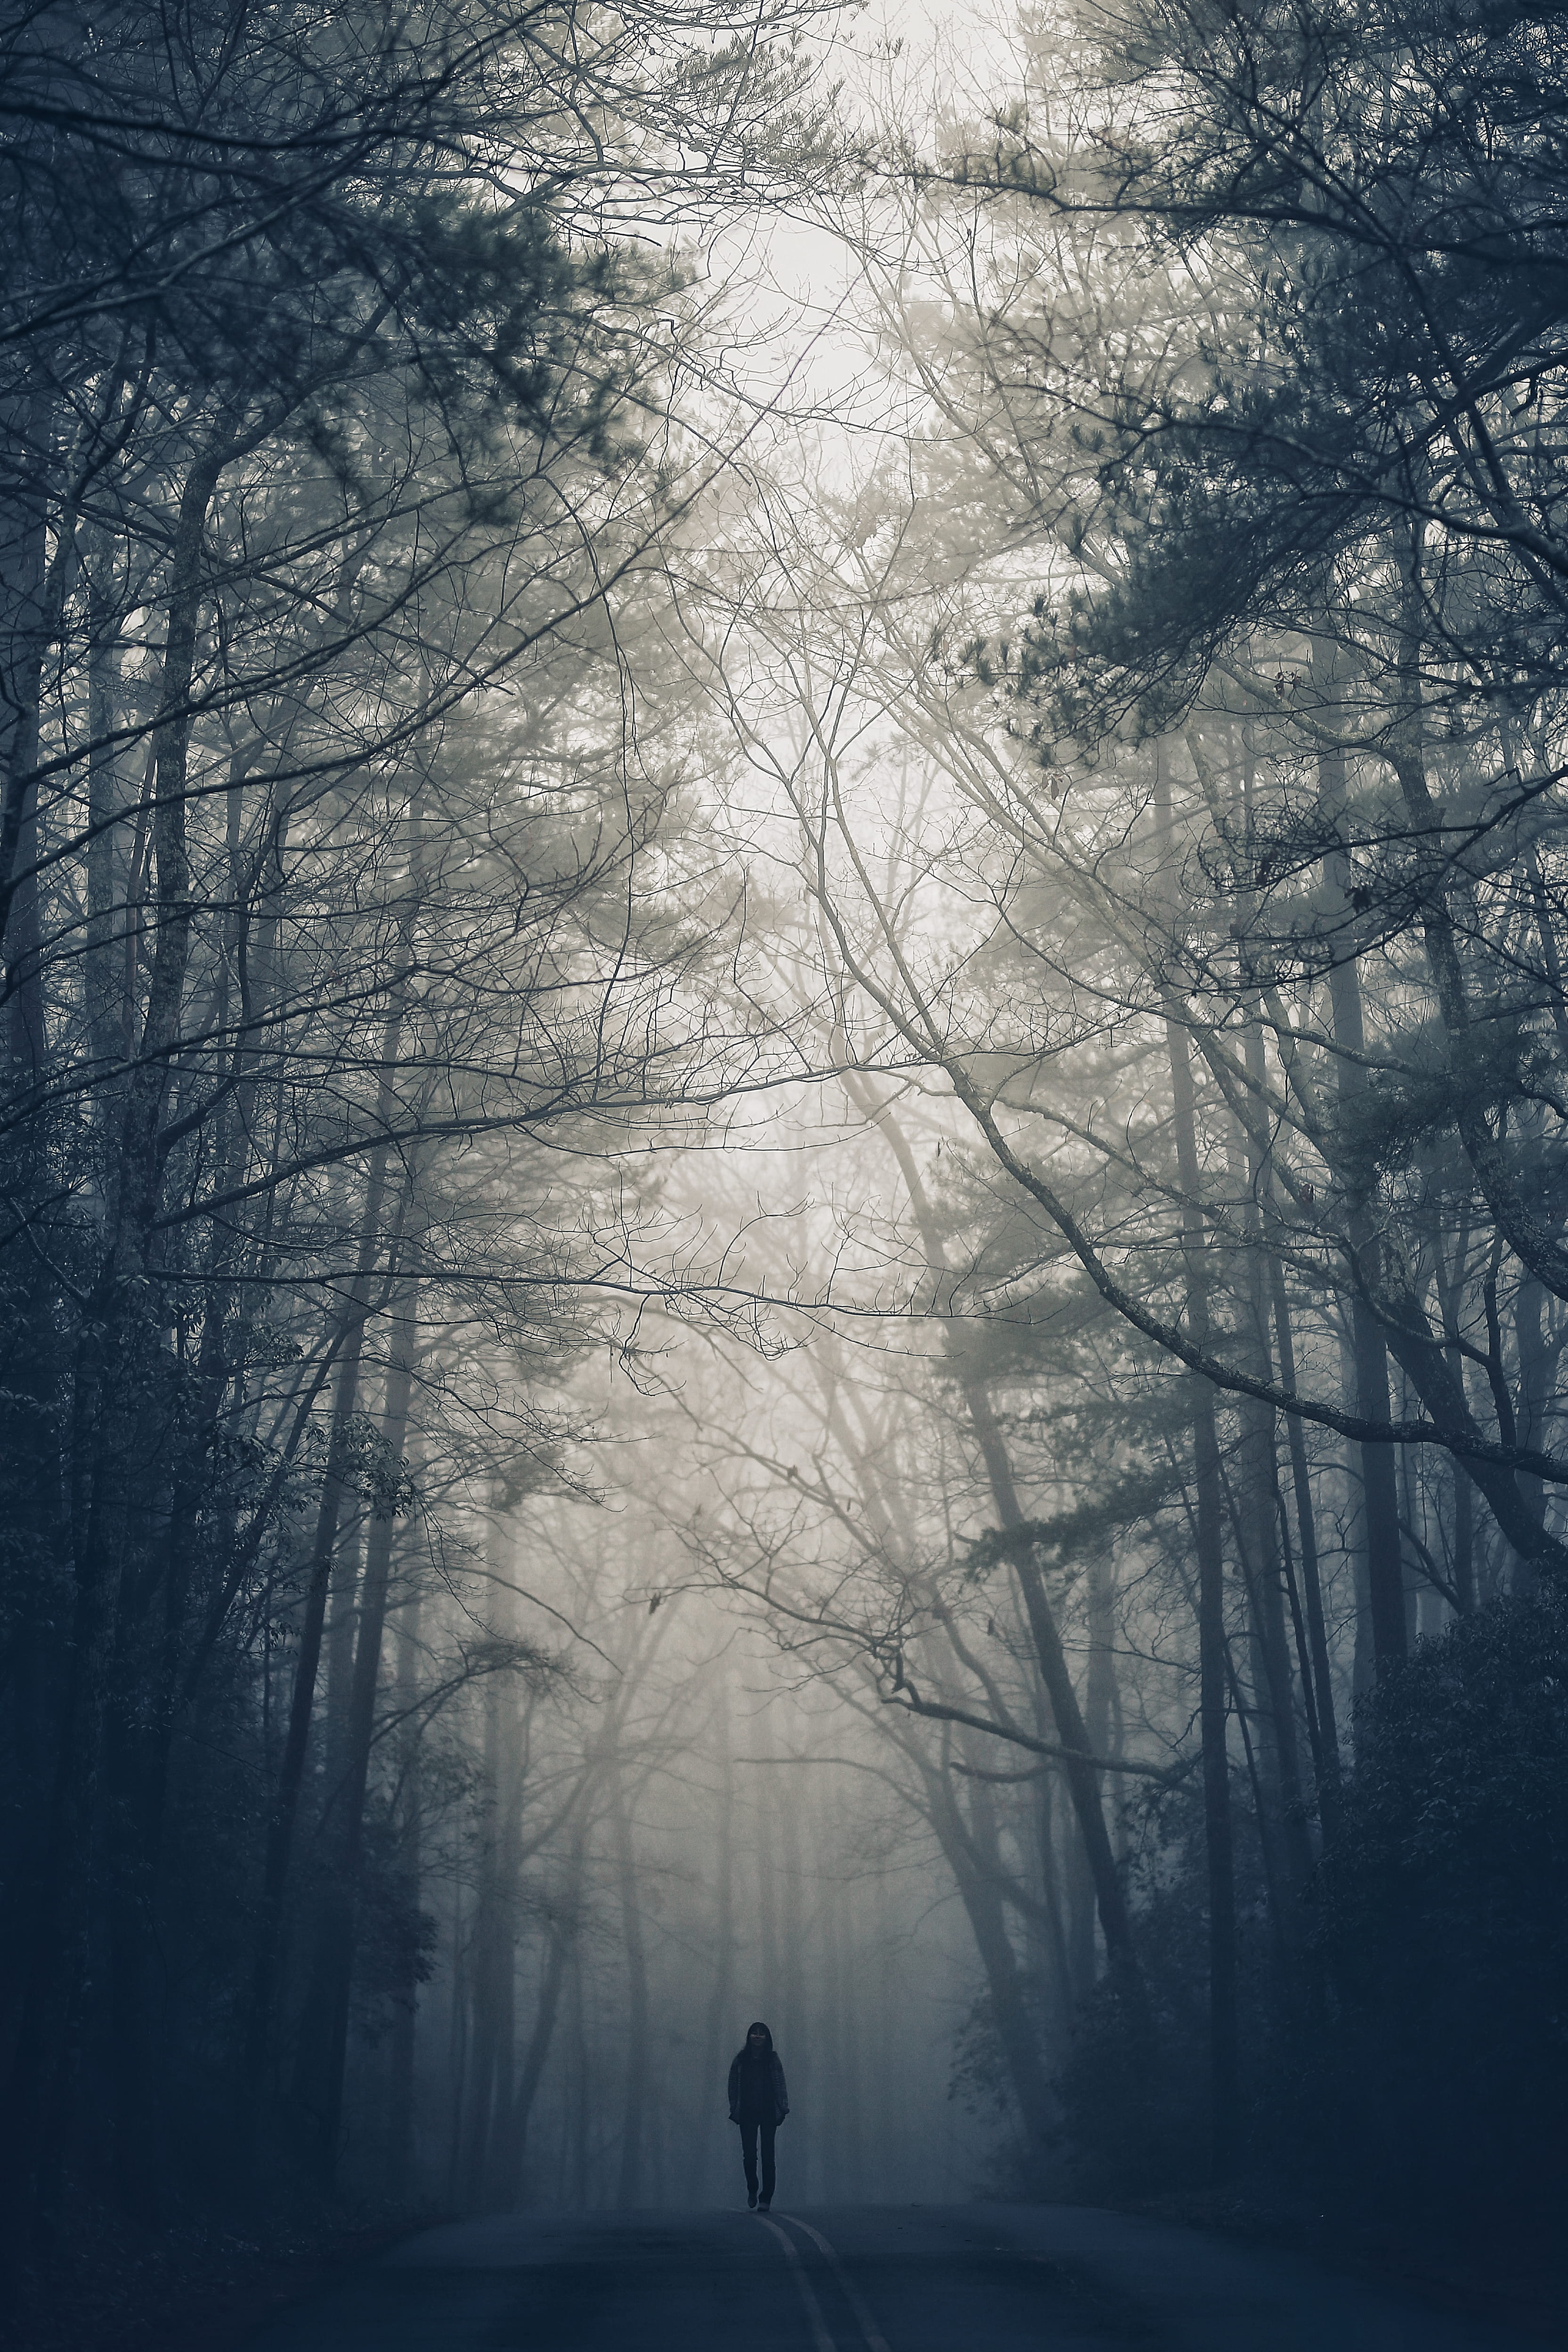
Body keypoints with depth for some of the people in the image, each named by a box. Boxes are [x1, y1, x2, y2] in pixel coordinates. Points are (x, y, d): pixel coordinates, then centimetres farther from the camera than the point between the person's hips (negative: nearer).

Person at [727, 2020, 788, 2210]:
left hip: (769, 2113, 0)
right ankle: (752, 2189, 23)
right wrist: (734, 2110, 0)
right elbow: (733, 2085, 5)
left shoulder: (772, 2059, 2)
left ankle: (766, 2198, 5)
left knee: (768, 2155, -1)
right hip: (748, 2113, 1)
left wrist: (783, 2108, -7)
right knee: (749, 2154, -2)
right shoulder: (741, 2059, 4)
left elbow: (780, 2085, 0)